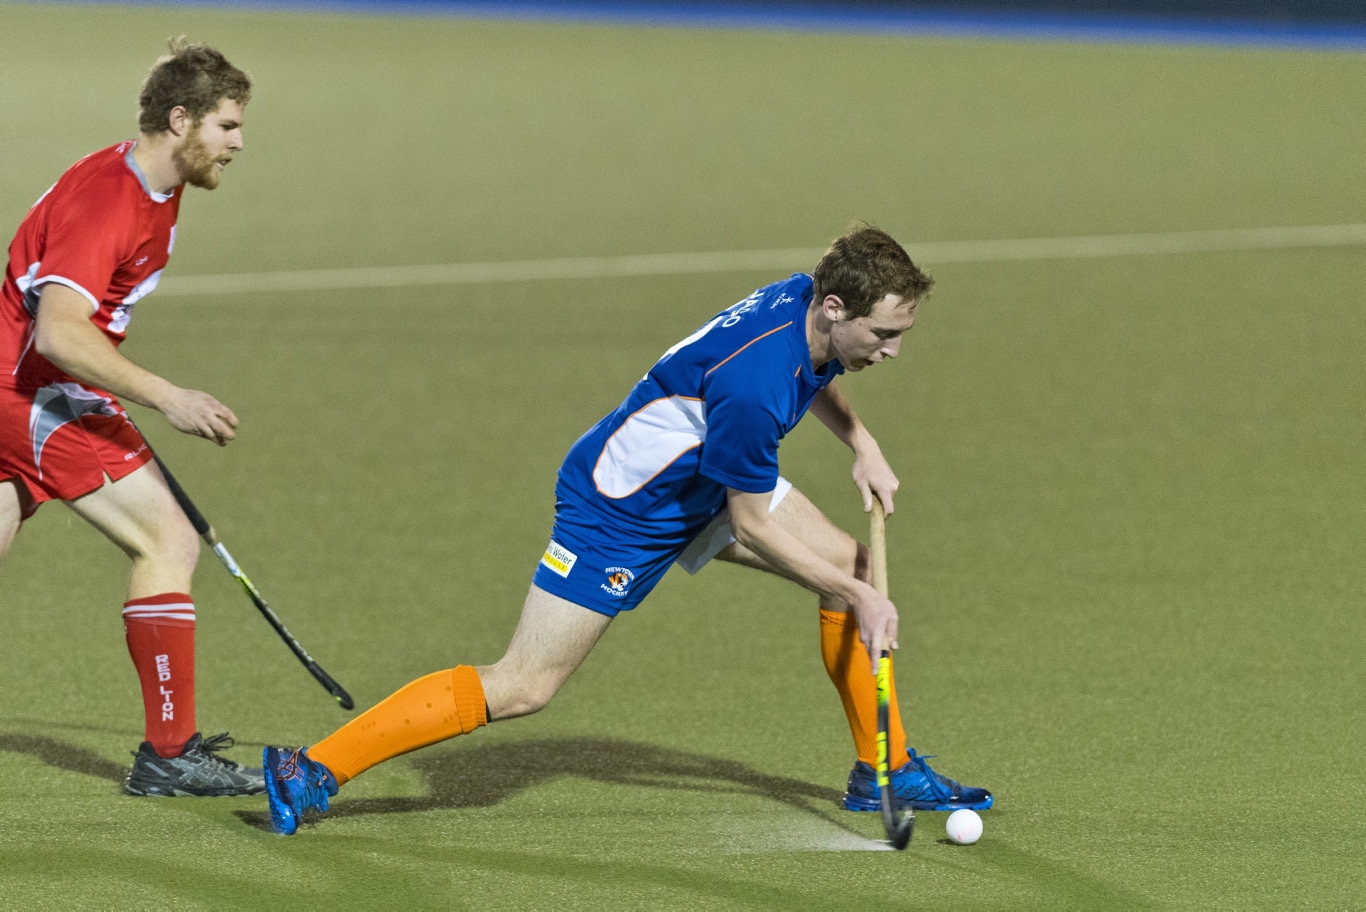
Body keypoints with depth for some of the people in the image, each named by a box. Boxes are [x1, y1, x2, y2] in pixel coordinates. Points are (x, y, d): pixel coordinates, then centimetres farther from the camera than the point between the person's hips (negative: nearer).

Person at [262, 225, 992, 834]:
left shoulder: (806, 299, -10)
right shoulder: (750, 386, -37)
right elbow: (752, 525, -23)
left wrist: (860, 443, 3)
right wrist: (859, 598, -17)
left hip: (702, 479, 9)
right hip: (620, 510, -9)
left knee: (851, 564, 2)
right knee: (523, 688, -9)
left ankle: (884, 770, 16)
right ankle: (315, 769, -2)